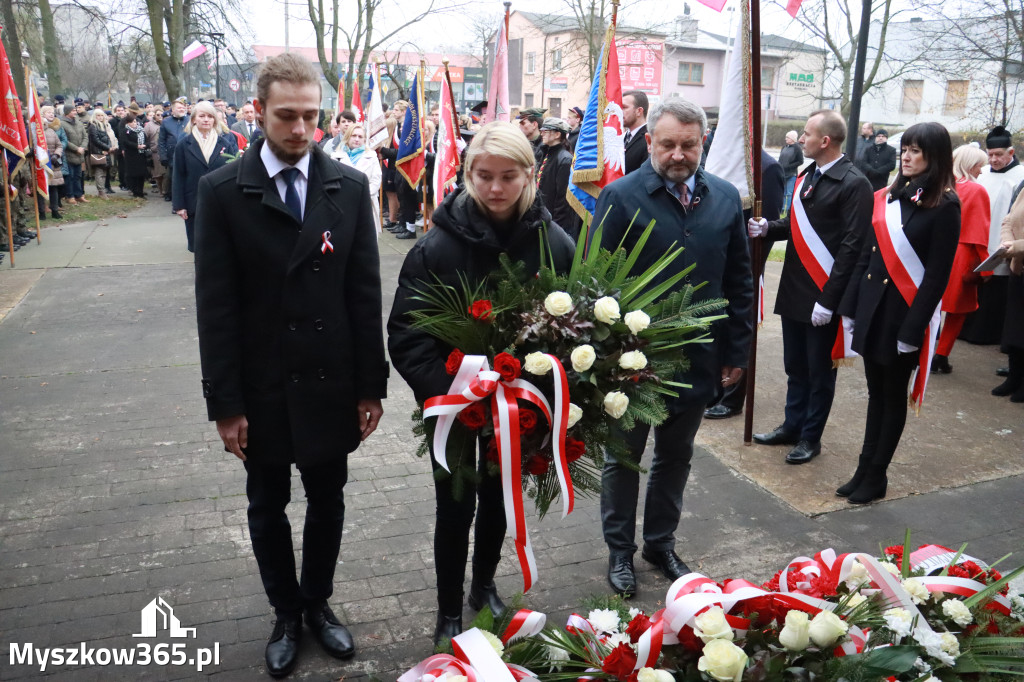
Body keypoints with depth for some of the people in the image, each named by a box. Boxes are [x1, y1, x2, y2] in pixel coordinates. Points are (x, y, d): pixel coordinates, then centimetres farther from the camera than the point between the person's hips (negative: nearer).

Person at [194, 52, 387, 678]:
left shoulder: (350, 186, -3)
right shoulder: (222, 191, -8)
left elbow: (366, 293, -2)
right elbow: (216, 306, -8)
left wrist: (371, 386, -3)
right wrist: (225, 402, -9)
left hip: (330, 384, 1)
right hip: (262, 387, -1)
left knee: (327, 500, 16)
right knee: (268, 506, 15)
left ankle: (318, 603, 39)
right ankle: (287, 614, 37)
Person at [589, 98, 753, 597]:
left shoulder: (725, 198, 2)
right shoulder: (620, 197, -10)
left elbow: (739, 282, 7)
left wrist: (736, 352, 4)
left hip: (698, 360, 4)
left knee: (676, 457, 19)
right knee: (624, 457, 14)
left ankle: (661, 543, 40)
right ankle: (619, 550, 33)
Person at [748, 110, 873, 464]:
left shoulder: (854, 184, -14)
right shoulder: (807, 176, 9)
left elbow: (851, 246, -17)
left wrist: (829, 299, -20)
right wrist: (767, 227, -5)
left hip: (823, 295, -7)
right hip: (794, 289, 7)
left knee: (820, 371, 8)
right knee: (795, 366, 18)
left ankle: (810, 437, 22)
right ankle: (792, 426, 33)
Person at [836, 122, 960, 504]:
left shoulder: (944, 206, -10)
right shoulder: (887, 197, 7)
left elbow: (937, 275, -12)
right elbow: (867, 255, 9)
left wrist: (913, 329, -15)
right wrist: (851, 308, 6)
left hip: (905, 313, -5)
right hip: (873, 308, 6)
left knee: (893, 395, 7)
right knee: (876, 392, 14)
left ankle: (875, 477, 19)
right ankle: (865, 470, 24)